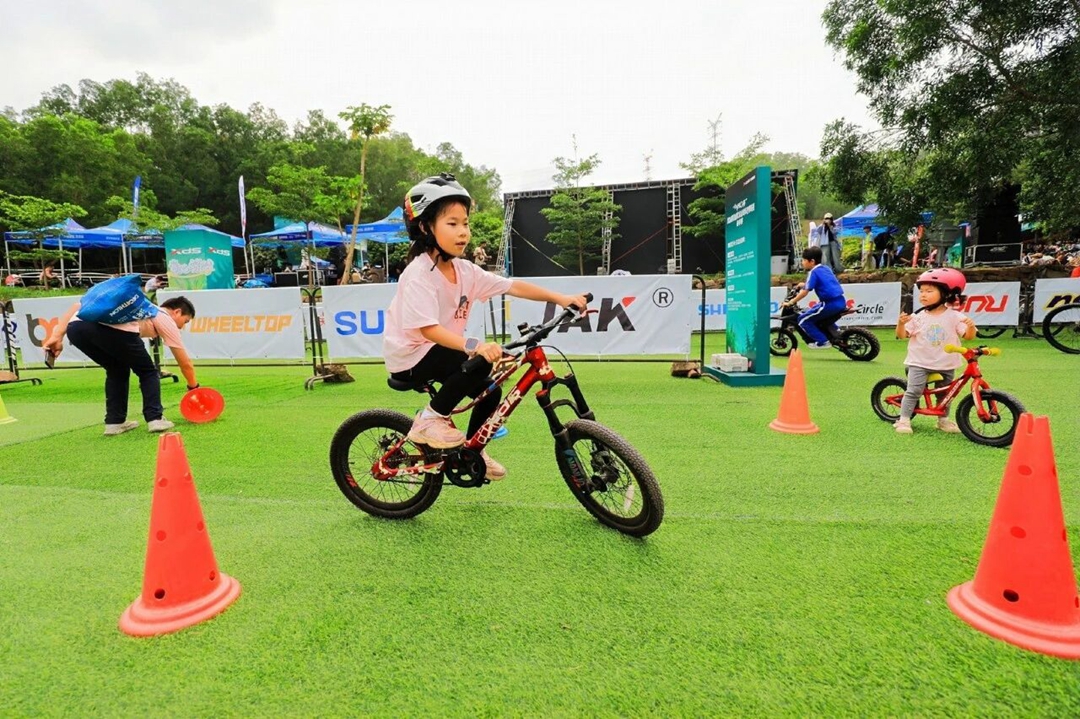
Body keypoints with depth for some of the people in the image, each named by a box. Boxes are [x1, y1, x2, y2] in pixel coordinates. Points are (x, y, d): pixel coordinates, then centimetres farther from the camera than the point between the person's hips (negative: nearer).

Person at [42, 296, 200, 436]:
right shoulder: (165, 319, 24)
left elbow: (79, 304, 28)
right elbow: (185, 363, 28)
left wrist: (57, 336, 22)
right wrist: (194, 387, 44)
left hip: (76, 326, 7)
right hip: (114, 328, -6)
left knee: (117, 371, 28)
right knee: (147, 372, 18)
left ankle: (114, 422, 25)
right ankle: (155, 418, 8)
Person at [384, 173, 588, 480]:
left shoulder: (465, 270, -1)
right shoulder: (420, 274, -23)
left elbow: (513, 286, -4)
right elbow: (427, 329, -32)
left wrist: (560, 298, -11)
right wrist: (474, 345, -46)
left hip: (440, 350, 8)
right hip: (410, 355, -8)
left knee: (489, 391, 7)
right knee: (480, 362, -28)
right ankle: (430, 419, -10)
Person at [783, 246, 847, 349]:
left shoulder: (814, 272, -8)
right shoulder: (826, 268, 17)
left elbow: (805, 291, -15)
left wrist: (790, 302, -9)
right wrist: (805, 284, 42)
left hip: (830, 304, -10)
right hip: (841, 302, 10)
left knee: (803, 320, -3)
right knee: (822, 321, 34)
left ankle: (822, 342, -4)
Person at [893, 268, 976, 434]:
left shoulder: (954, 316, -4)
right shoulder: (918, 317, -4)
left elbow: (967, 336, -8)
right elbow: (902, 335, -5)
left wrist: (971, 326, -29)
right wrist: (901, 323, -24)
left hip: (946, 364, 2)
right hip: (920, 363, -1)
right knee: (913, 391, -10)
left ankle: (943, 419, 31)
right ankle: (904, 420, -6)